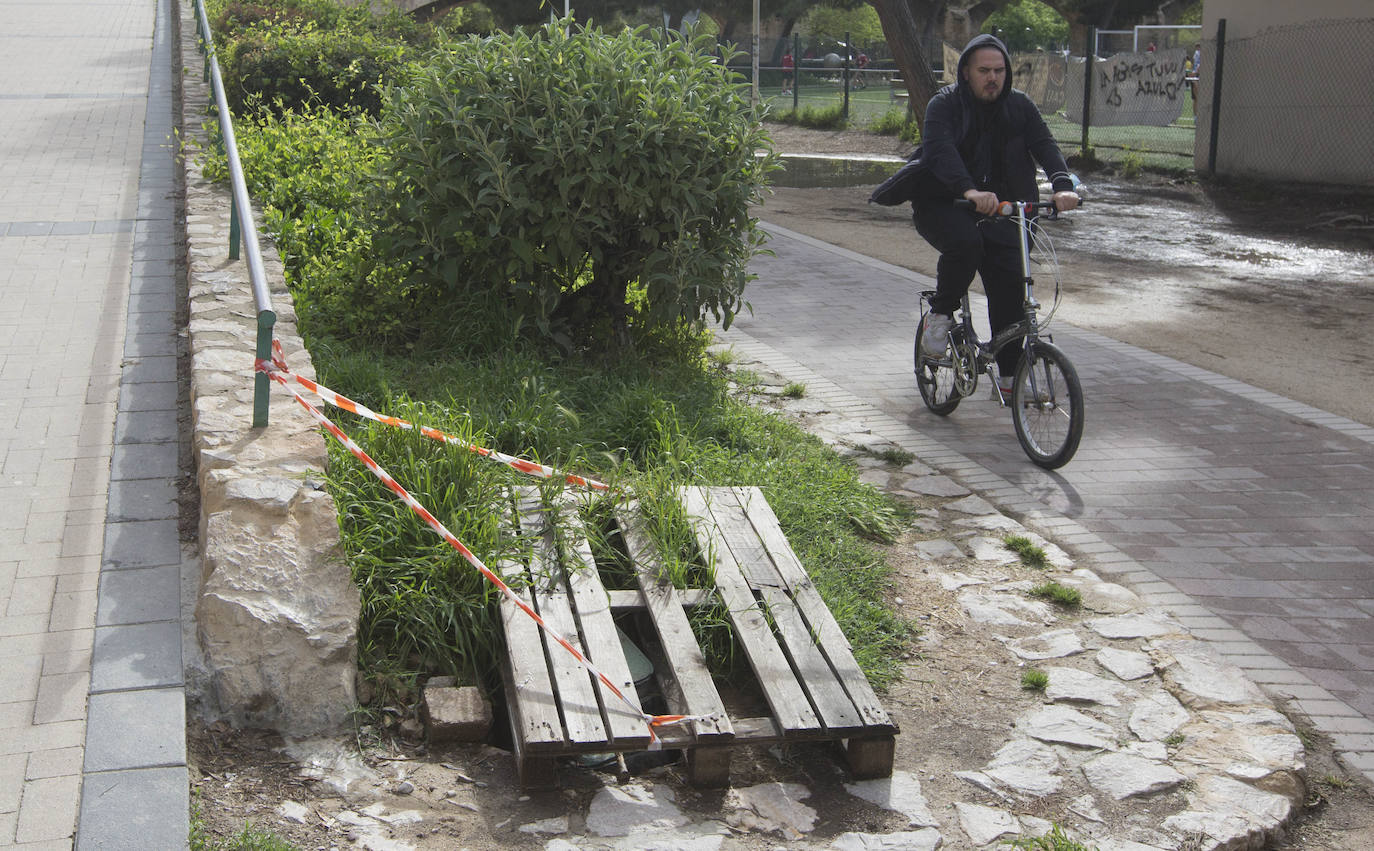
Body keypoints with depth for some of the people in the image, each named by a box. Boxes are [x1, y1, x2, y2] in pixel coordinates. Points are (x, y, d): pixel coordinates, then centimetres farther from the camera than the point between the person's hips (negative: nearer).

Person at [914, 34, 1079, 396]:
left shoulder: (1020, 106, 5)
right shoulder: (944, 104, -8)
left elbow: (1045, 145, -8)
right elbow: (940, 150, -26)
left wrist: (1062, 184, -30)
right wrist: (970, 191, -45)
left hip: (998, 210, 4)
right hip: (943, 205, -3)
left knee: (1011, 286, -9)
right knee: (965, 243, -36)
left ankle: (1009, 377, 2)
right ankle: (940, 314, -10)